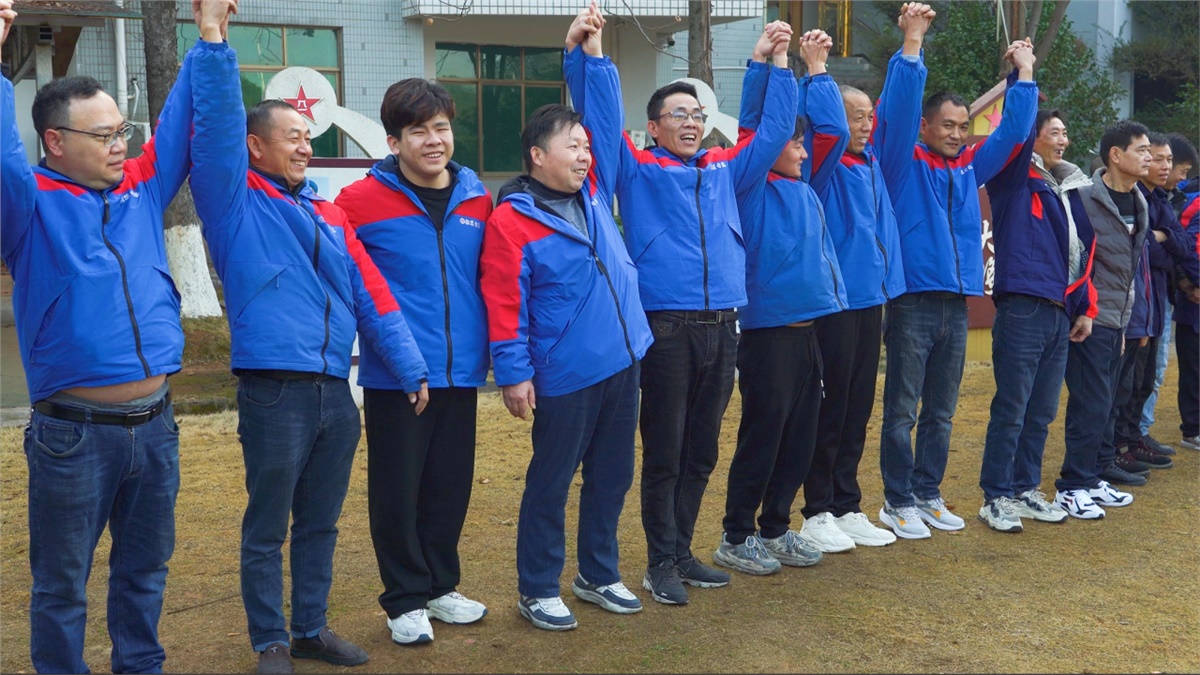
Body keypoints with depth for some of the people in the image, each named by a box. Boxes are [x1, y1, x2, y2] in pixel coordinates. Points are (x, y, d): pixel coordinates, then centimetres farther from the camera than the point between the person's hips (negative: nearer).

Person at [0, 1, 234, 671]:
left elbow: (185, 125, 12)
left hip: (155, 425, 5)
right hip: (74, 433, -5)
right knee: (63, 584, 9)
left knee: (145, 568, 19)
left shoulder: (142, 189, 9)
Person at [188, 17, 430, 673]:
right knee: (267, 530, 6)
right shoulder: (234, 203, 1)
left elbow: (373, 296, 11)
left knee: (320, 524, 15)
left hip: (336, 392, 5)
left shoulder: (330, 216, 15)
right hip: (273, 391, -5)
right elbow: (217, 126, -13)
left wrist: (412, 370, 6)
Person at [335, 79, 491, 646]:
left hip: (460, 373, 4)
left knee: (451, 486, 13)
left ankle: (441, 586, 31)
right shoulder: (362, 201, -8)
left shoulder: (478, 199, 6)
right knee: (397, 490, 5)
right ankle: (405, 600, 21)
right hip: (394, 377, -4)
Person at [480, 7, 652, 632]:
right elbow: (505, 306, -13)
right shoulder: (511, 221, -12)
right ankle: (537, 590, 20)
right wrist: (514, 374, -14)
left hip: (622, 364, 7)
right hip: (565, 376, -7)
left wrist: (587, 55, 6)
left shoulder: (594, 192, 9)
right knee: (551, 482, 6)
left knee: (612, 476, 16)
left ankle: (598, 574, 32)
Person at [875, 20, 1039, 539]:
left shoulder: (970, 167, 14)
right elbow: (897, 108, -14)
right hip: (912, 303, -6)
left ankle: (928, 495, 23)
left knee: (940, 413, 12)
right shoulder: (903, 162, -1)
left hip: (956, 305, 6)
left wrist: (1024, 73, 15)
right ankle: (897, 502, 8)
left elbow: (1012, 131, 18)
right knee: (902, 412, 0)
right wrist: (911, 44, -19)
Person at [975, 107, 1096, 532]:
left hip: (1060, 312, 7)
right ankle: (996, 498, 5)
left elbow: (1081, 253, 20)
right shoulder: (1014, 180, -1)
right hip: (1022, 309, -7)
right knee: (1011, 410, -4)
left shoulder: (1070, 188, 17)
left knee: (1042, 412, 12)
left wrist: (1085, 307, 16)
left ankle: (1026, 489, 24)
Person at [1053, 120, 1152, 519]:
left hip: (1115, 320, 8)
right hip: (1089, 319, -8)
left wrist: (1124, 321, 19)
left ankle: (1093, 478, 23)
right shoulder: (1085, 199, -14)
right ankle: (1072, 488, 2)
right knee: (1092, 406, -7)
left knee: (1103, 406, 13)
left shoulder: (1138, 204, 12)